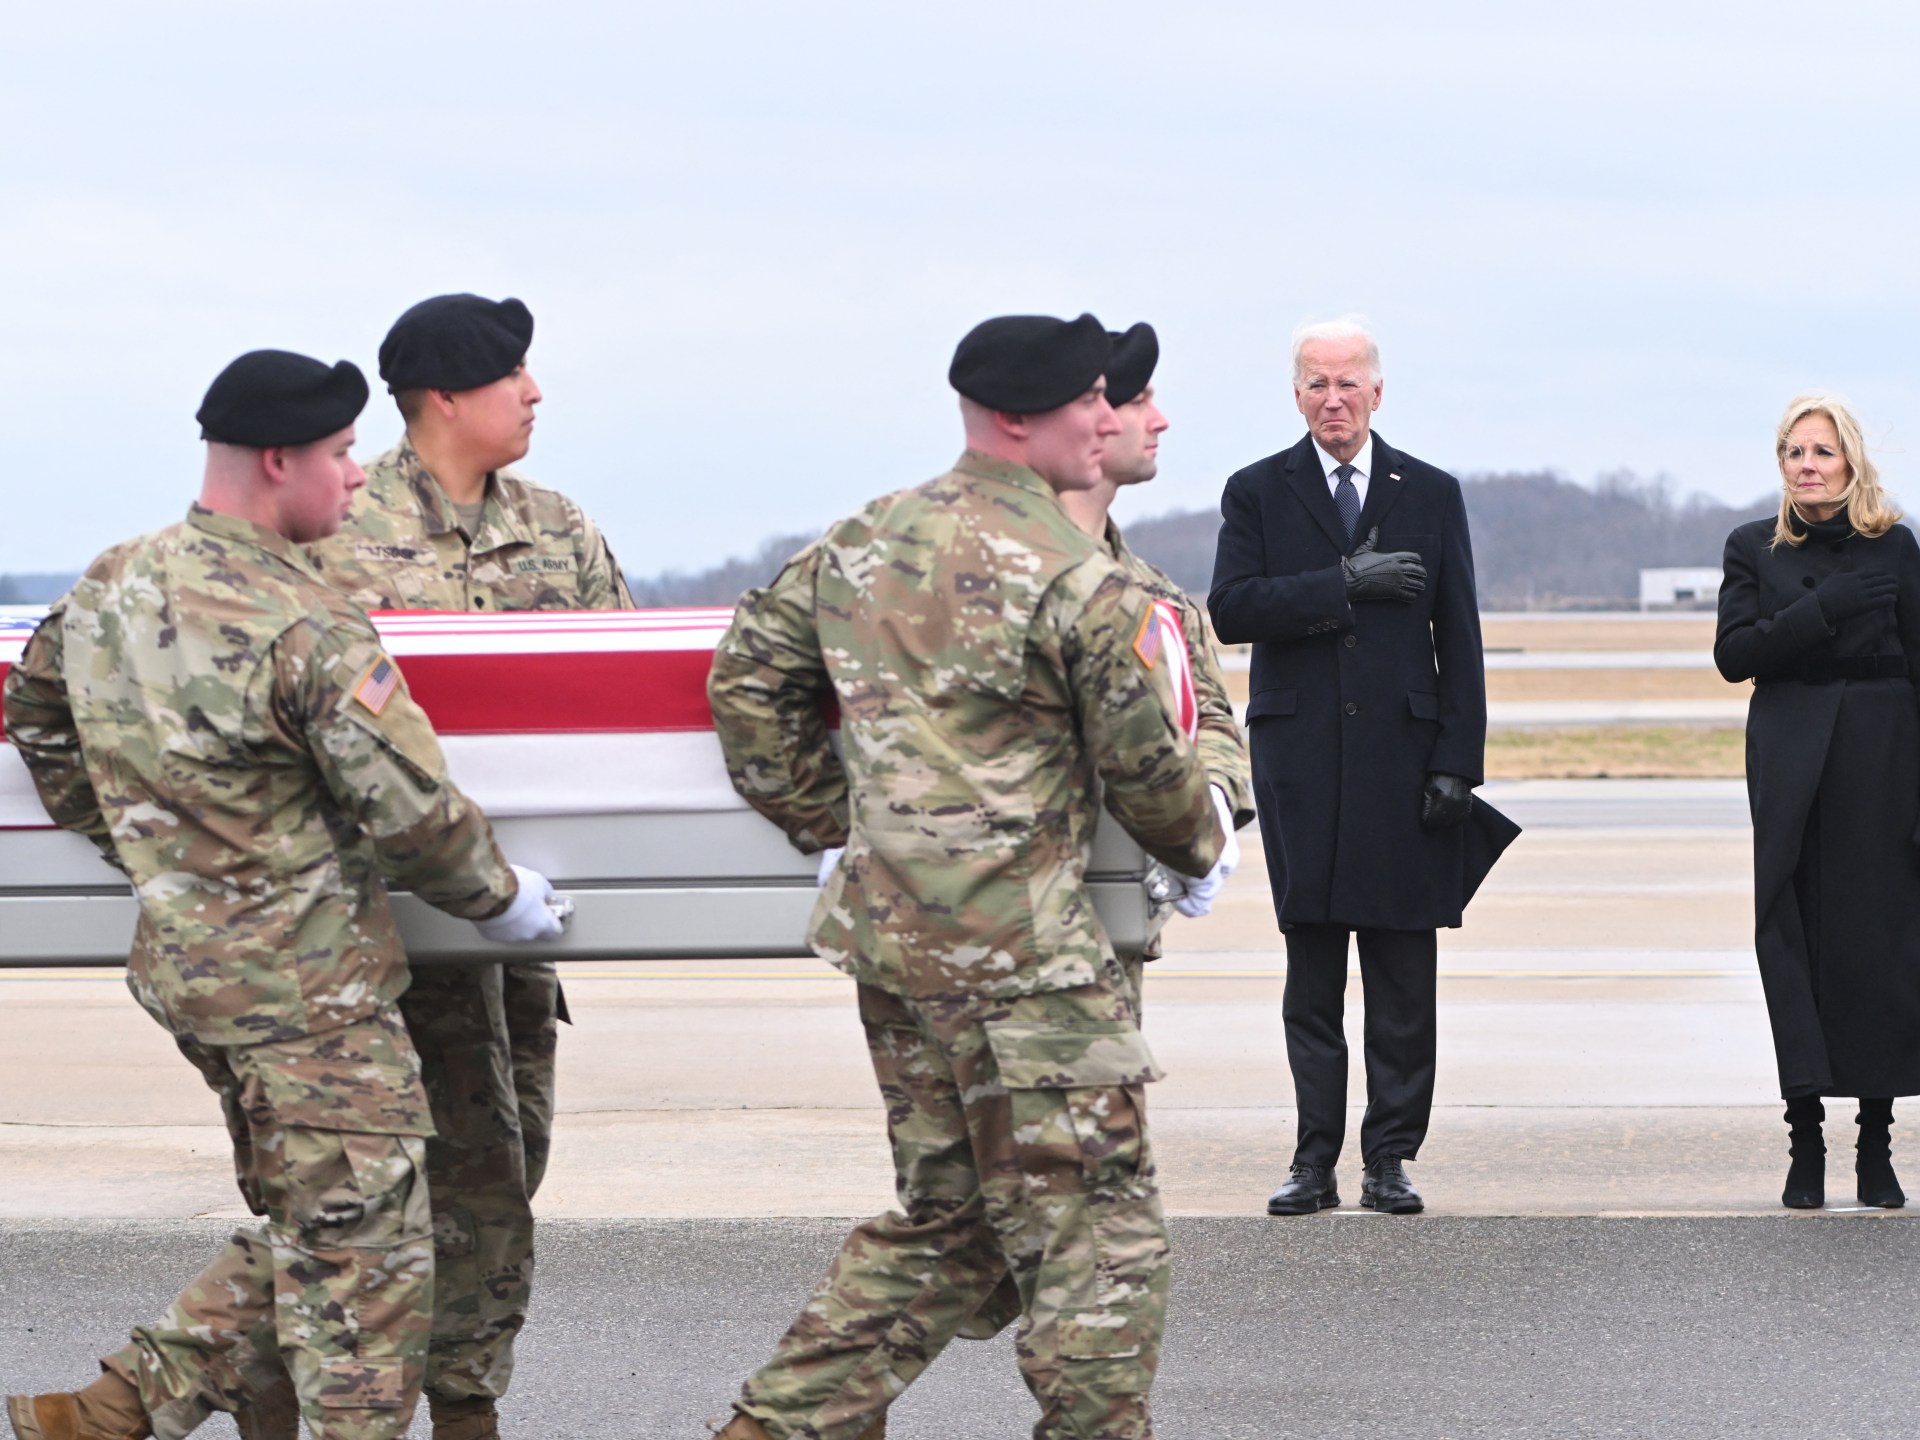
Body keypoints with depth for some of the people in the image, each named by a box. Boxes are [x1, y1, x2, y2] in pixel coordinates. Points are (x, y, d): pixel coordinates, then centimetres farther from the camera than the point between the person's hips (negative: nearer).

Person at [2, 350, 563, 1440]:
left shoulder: (114, 586, 4)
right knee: (367, 1252, 1)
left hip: (183, 962, 9)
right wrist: (500, 896, 1)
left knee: (301, 1231, 20)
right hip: (309, 984, -9)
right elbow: (410, 809, -17)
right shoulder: (307, 629, -21)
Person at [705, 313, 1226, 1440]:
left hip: (887, 932, 8)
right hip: (1022, 958, -8)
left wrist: (826, 822, 20)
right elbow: (1146, 764, -5)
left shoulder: (863, 542, 10)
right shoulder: (1078, 581, -12)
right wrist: (1200, 850, 15)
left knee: (945, 1215, 19)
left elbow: (749, 680, 15)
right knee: (1099, 1227, 1)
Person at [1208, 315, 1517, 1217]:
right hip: (1300, 759, 0)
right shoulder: (1257, 493, 7)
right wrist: (1344, 583, -15)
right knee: (1310, 973, 2)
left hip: (1401, 755, 0)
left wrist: (1457, 761, -2)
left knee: (1403, 977, 0)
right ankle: (1315, 1160, 6)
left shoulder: (1432, 496, 9)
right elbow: (1231, 610, -7)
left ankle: (1390, 1158, 5)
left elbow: (1459, 639, 6)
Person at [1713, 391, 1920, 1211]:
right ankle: (1805, 1143, -1)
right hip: (1791, 762, 0)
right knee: (1794, 942, -4)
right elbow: (1734, 653, -4)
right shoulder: (1755, 550, 8)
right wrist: (1824, 609, -16)